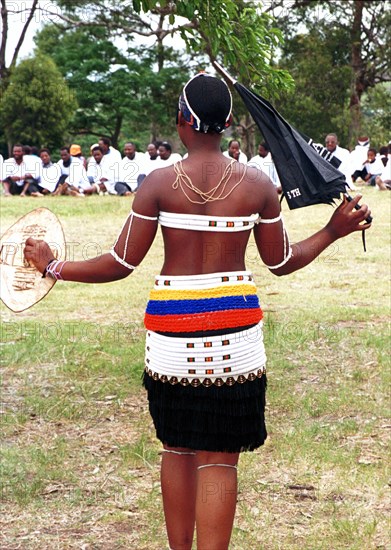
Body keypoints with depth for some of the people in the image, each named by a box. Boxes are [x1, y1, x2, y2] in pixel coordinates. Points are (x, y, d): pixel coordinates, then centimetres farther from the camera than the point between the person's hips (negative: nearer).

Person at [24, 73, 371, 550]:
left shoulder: (159, 183, -6)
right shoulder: (257, 184, -2)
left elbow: (121, 264, -5)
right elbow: (282, 262, 7)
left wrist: (53, 267, 9)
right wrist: (334, 231, 20)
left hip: (172, 328, 0)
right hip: (235, 327, 0)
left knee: (177, 449, 18)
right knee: (219, 459, 5)